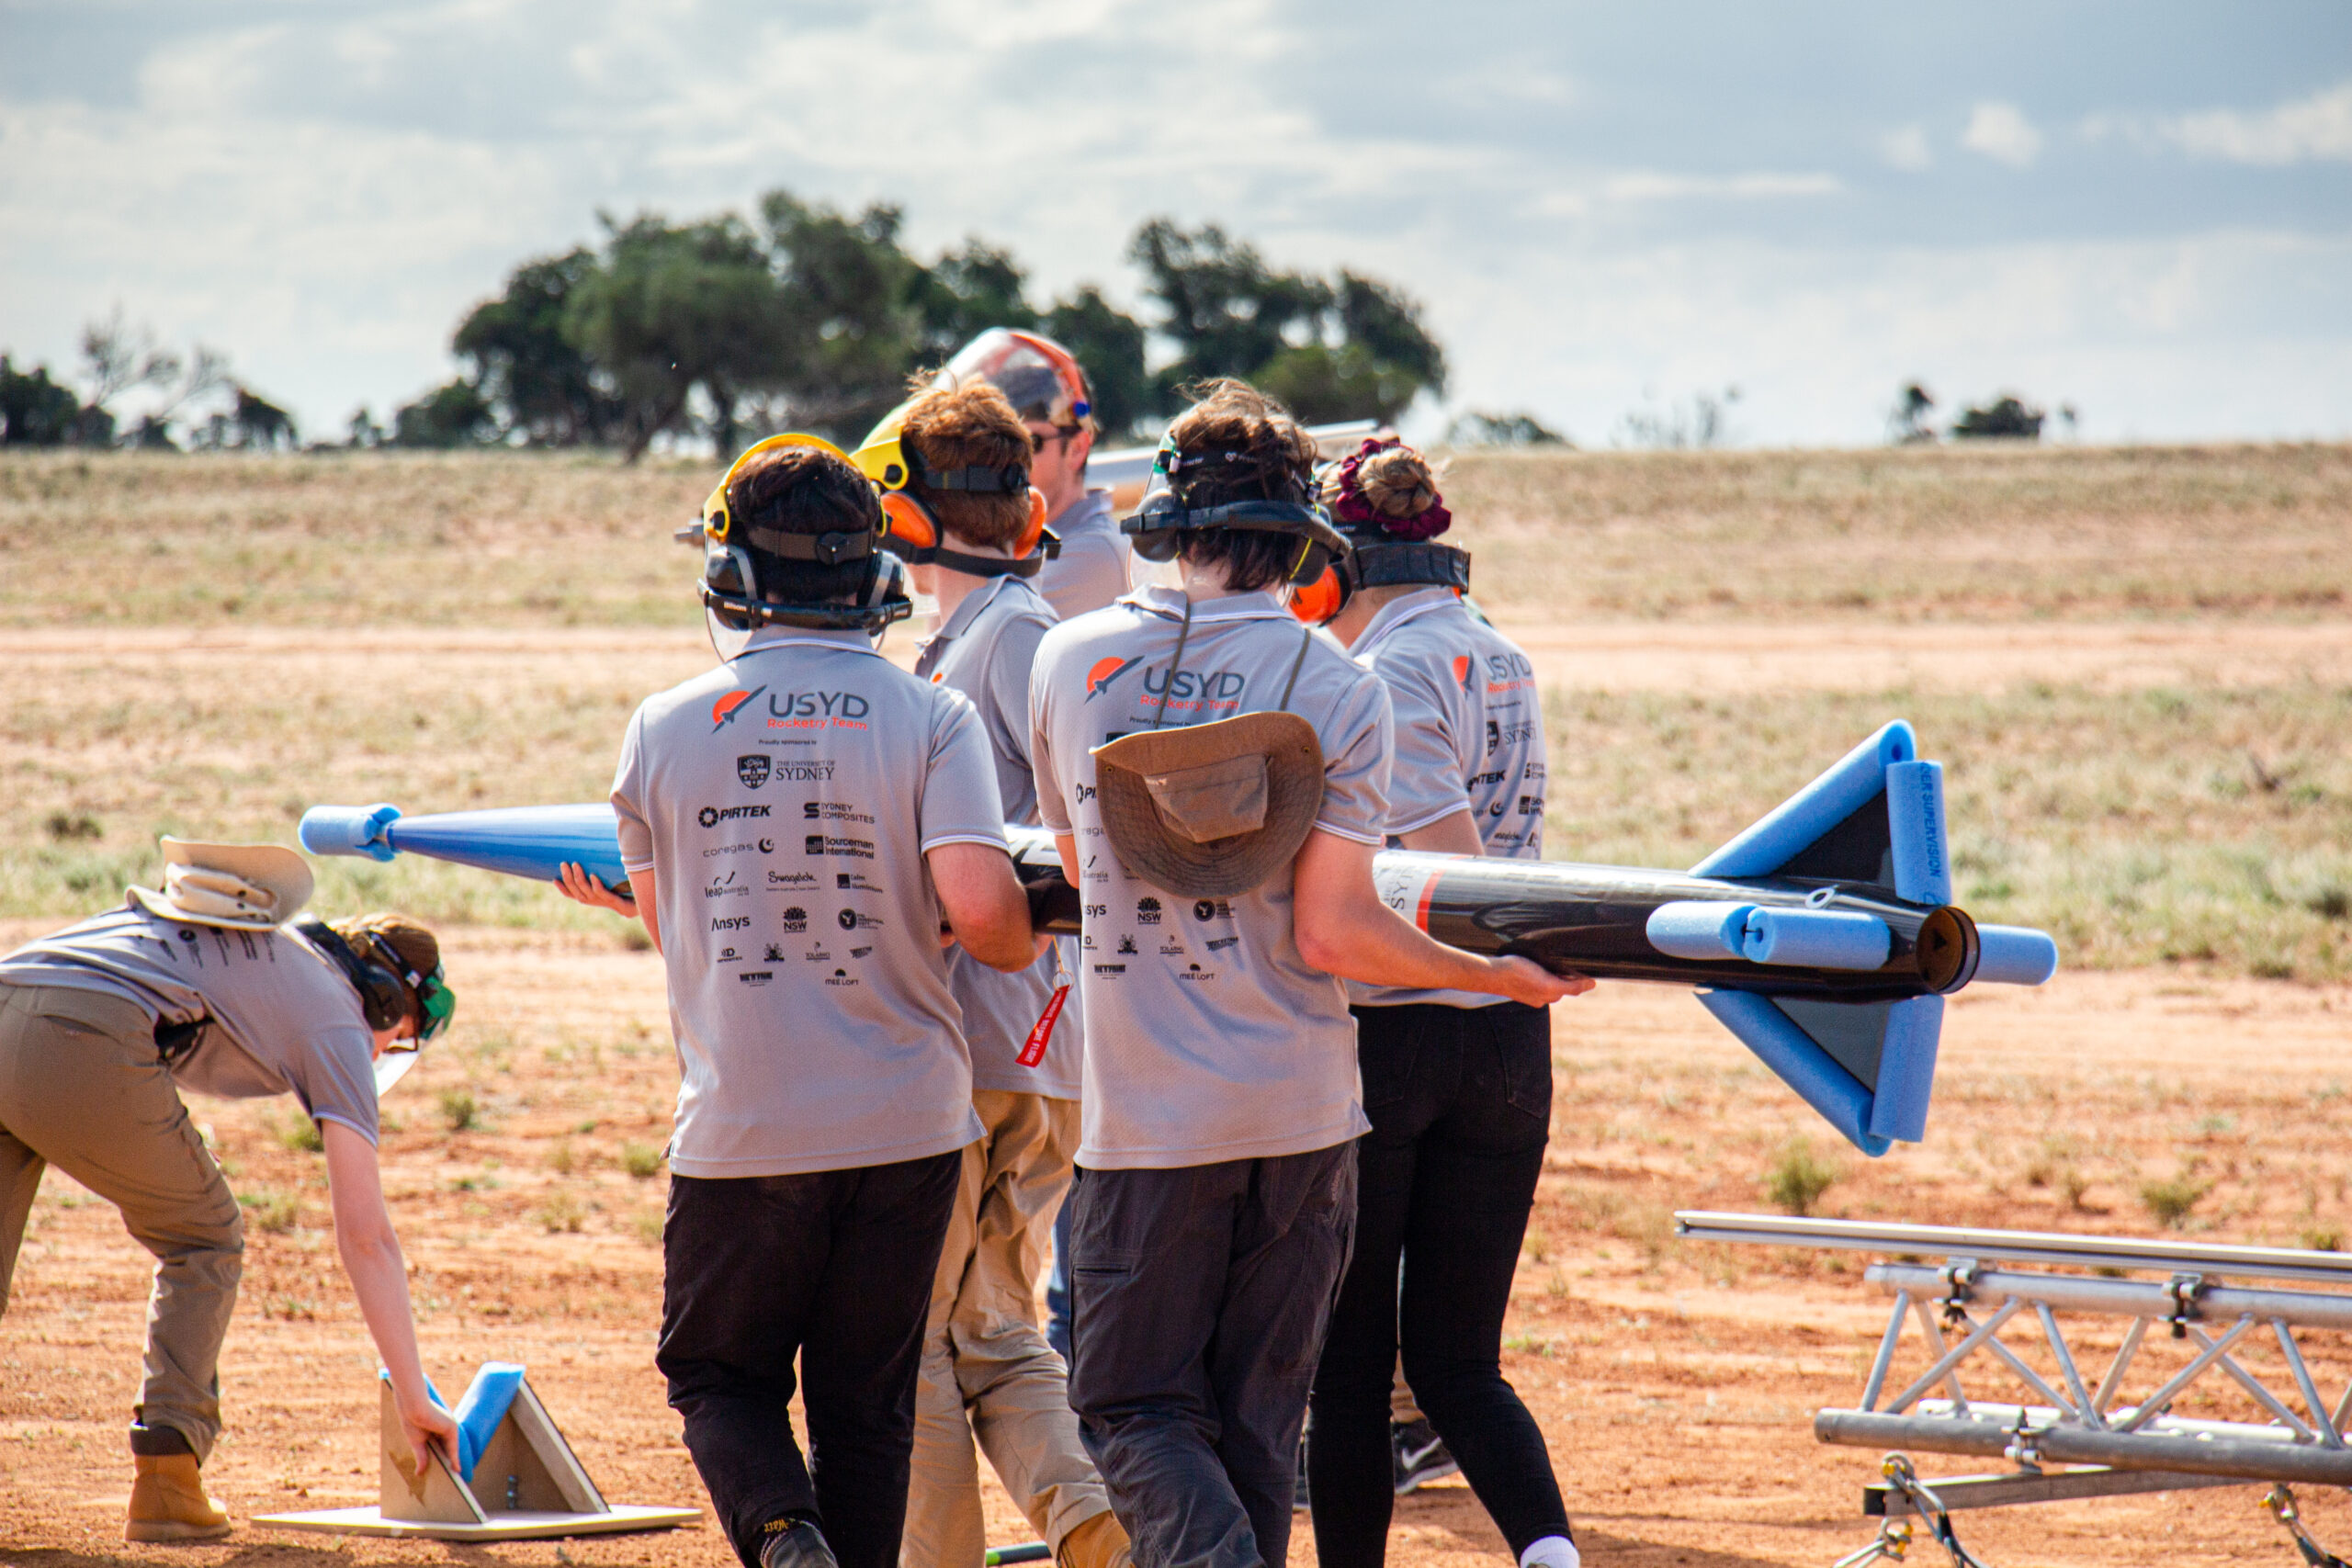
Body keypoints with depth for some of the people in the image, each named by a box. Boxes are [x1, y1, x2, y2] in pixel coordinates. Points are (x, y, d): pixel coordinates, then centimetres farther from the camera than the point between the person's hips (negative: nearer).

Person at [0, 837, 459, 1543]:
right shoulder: (338, 1020, 17)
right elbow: (364, 1232, 13)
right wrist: (412, 1397, 15)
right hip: (87, 1047, -5)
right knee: (205, 1241, 17)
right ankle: (165, 1481, 7)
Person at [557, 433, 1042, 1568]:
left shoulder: (664, 729, -1)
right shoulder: (932, 720, -5)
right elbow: (981, 908, -16)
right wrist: (1025, 948, 6)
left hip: (740, 1129, 0)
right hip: (904, 1122, 0)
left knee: (718, 1375, 14)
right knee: (866, 1401, 14)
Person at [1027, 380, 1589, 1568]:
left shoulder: (1070, 661, -1)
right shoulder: (1338, 688, -7)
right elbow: (1332, 934, -11)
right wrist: (1500, 977, 2)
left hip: (1146, 1115, -1)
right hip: (1299, 1112, 1)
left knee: (1133, 1406, 5)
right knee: (1256, 1416, 13)